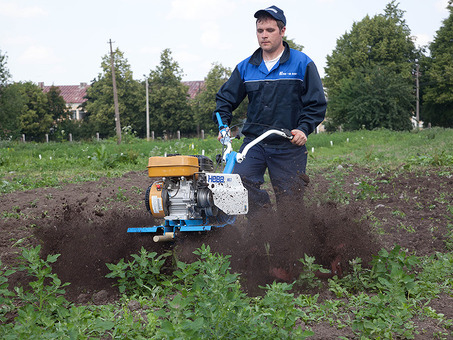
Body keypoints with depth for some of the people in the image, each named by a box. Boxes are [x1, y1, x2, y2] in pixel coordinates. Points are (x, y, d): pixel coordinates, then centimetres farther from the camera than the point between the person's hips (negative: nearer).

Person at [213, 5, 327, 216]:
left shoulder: (302, 64, 1)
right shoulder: (245, 67, 10)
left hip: (289, 146, -2)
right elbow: (226, 98, 18)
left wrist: (304, 128, -12)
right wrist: (223, 124, 1)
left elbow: (316, 103, 2)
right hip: (254, 142, 2)